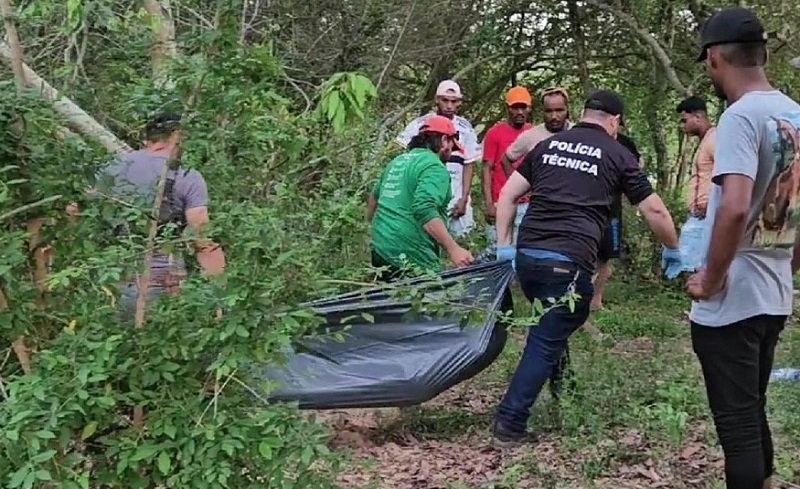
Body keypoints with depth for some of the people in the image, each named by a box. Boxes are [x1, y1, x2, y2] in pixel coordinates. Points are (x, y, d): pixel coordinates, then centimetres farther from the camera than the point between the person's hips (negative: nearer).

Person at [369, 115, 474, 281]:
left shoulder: (398, 161, 17)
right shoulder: (434, 167, -10)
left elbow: (374, 197, 30)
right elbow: (425, 210, -25)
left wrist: (376, 228, 45)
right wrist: (453, 248, -27)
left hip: (380, 250, 9)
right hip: (411, 257, -9)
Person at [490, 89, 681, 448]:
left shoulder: (548, 145, 18)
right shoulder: (617, 155, 7)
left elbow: (507, 194, 15)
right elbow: (655, 211, 11)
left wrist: (504, 246, 18)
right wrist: (672, 251, 26)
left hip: (526, 255, 5)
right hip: (568, 261, -5)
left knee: (552, 328, 25)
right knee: (546, 341, 0)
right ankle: (509, 423, -3)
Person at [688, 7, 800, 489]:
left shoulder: (741, 115, -17)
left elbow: (735, 209, -29)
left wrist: (710, 281, -18)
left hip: (729, 304, -8)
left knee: (737, 423, 0)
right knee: (753, 413, 21)